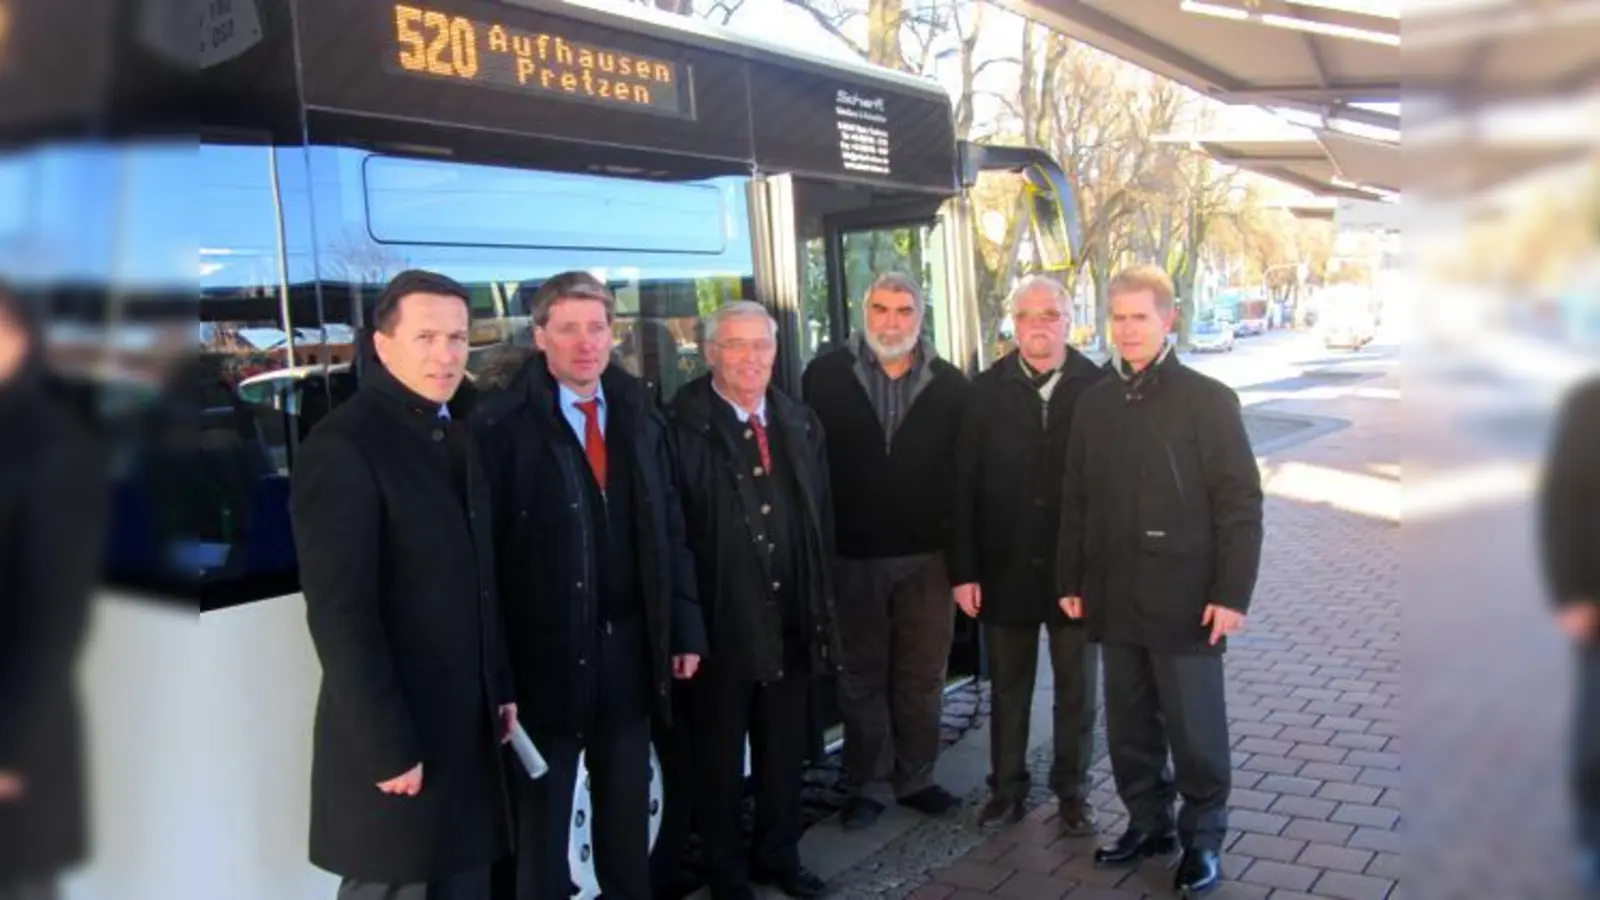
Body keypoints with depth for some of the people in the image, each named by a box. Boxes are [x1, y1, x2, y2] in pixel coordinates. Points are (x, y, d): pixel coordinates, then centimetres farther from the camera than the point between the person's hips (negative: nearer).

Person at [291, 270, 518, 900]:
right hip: (393, 735, -7)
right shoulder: (341, 447, -15)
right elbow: (338, 613, -19)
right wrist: (386, 747, -19)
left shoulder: (457, 434, 9)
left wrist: (502, 688, 11)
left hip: (468, 725, 7)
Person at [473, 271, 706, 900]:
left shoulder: (638, 414, 6)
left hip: (629, 645, 5)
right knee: (542, 816, 13)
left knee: (628, 806, 19)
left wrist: (685, 626, 6)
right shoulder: (504, 420, -11)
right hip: (544, 649, -5)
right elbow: (487, 544, -13)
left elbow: (669, 528, 9)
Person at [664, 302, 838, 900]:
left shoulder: (800, 424, 8)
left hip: (789, 618, 5)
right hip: (720, 621, -5)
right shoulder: (681, 426, -12)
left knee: (784, 748, 19)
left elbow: (821, 517, 11)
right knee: (720, 756, 12)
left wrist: (821, 601, 8)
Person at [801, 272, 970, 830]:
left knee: (922, 676, 11)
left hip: (927, 554, 1)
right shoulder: (827, 375, -2)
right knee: (862, 676, 12)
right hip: (853, 554, -1)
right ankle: (864, 785, 25)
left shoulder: (949, 384, 1)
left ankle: (916, 778, 28)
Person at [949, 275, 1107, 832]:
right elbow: (964, 486, -4)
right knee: (1007, 687, 15)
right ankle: (1006, 786, 31)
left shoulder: (1098, 387, -6)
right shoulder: (987, 391, -3)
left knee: (1077, 689, 14)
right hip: (1005, 567, 1)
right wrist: (964, 570, -7)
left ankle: (1072, 791, 31)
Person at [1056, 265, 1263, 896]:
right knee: (1128, 726, 14)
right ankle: (1148, 823, 32)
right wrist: (1072, 581, 9)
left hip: (1185, 600, -4)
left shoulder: (1208, 400, -6)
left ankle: (1203, 838, 26)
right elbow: (1076, 500, 10)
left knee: (1195, 730, 7)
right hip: (1116, 600, 4)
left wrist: (1232, 593, -12)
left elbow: (1241, 502, -8)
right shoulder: (1094, 403, 8)